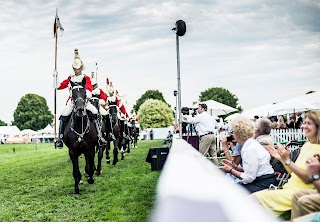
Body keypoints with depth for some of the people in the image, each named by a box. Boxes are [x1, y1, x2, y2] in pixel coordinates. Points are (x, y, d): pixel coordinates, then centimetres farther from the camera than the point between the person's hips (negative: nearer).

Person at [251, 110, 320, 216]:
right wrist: (281, 159, 6)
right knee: (252, 198, -7)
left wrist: (287, 160, -23)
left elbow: (307, 178, -18)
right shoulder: (306, 145, 15)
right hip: (288, 187, 8)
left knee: (254, 199, -19)